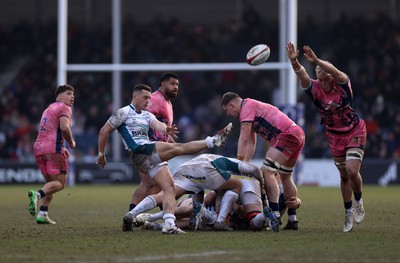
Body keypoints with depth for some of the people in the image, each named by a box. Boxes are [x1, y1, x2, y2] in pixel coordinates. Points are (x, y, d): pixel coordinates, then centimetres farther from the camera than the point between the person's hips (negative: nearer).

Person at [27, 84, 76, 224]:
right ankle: (37, 194, -32)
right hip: (53, 148, -8)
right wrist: (71, 142, -2)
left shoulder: (49, 108, 27)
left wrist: (61, 148, 26)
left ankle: (42, 214, 2)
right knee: (59, 183, -6)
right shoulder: (64, 108, -2)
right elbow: (64, 128, -18)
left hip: (38, 147, 8)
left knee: (50, 182, 15)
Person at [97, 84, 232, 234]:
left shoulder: (147, 115, 25)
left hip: (153, 157, 8)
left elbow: (157, 125, 4)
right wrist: (101, 154, 8)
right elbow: (104, 131, 7)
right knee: (177, 148, -20)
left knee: (169, 187, -8)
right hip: (139, 152, -8)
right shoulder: (124, 113, 5)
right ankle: (213, 141, -24)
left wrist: (166, 129, -21)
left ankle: (169, 224, -17)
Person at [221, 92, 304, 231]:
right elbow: (251, 144, 22)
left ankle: (275, 215, -25)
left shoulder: (247, 106, -4)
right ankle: (292, 220, 22)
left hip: (287, 134, -10)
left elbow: (243, 139, -11)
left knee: (267, 171, -15)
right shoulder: (252, 106, 26)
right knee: (285, 176, 19)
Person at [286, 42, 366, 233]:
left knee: (352, 171, -15)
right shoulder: (314, 88, -14)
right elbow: (302, 75, -32)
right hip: (334, 136, 3)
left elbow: (334, 71, -41)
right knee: (344, 176, 8)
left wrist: (316, 60, -59)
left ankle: (359, 202, 13)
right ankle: (349, 213, 21)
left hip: (354, 133, -3)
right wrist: (294, 62, -54)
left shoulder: (343, 84, -20)